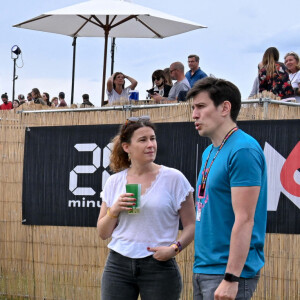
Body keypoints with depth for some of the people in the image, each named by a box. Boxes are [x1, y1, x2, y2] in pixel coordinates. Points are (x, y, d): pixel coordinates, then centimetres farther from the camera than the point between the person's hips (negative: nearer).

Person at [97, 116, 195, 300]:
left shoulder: (173, 178, -1)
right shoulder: (114, 182, 9)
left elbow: (191, 225, 0)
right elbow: (103, 233, 13)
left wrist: (175, 248, -17)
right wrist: (114, 211, -6)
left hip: (159, 266, -3)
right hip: (119, 265, 3)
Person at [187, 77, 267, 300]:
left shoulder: (243, 151, -14)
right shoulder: (210, 153, 15)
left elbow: (244, 219, -19)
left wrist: (231, 278, -22)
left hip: (227, 273, -9)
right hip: (203, 270, 9)